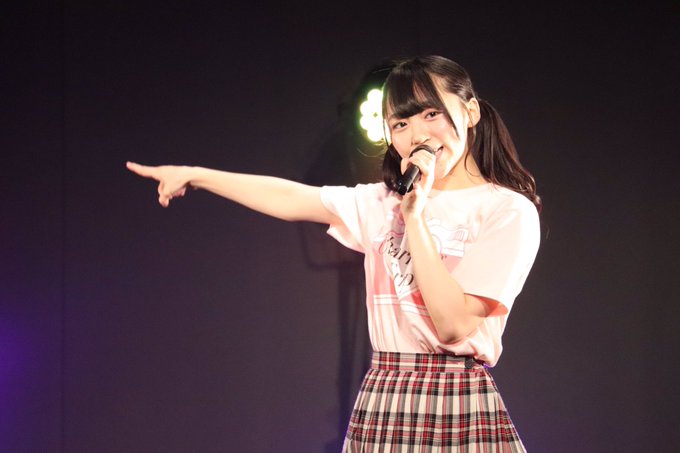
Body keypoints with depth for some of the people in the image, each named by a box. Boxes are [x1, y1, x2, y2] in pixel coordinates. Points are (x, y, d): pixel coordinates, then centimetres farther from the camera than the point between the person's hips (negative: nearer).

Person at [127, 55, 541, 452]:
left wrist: (414, 216, -14)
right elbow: (292, 198, 19)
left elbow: (454, 324, -15)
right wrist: (194, 175, 21)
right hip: (380, 405, 5)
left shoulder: (509, 211, -7)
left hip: (460, 410, -5)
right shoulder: (385, 204, 13)